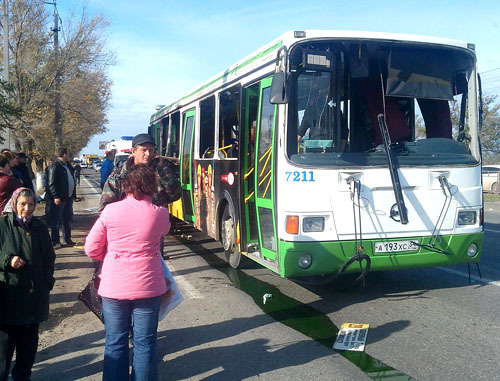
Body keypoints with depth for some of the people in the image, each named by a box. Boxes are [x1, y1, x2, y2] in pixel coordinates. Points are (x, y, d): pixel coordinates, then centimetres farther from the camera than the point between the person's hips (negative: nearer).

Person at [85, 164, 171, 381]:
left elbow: (91, 249, -2)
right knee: (145, 342, 12)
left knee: (115, 342, 13)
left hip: (114, 286, 0)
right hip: (147, 286, 0)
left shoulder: (110, 210, -8)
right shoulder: (160, 214, -7)